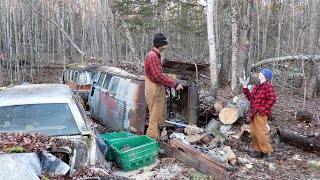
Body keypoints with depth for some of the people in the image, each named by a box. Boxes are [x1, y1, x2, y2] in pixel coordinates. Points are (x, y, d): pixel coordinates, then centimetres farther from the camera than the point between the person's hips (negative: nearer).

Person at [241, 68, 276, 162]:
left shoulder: (268, 86, -10)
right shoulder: (256, 87, 17)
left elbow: (272, 99, -18)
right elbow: (251, 98, 19)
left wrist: (262, 109, -18)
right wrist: (245, 89, 13)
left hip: (261, 114, -9)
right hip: (253, 114, 9)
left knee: (262, 133, -11)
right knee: (253, 133, 12)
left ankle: (269, 152, 0)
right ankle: (258, 150, 22)